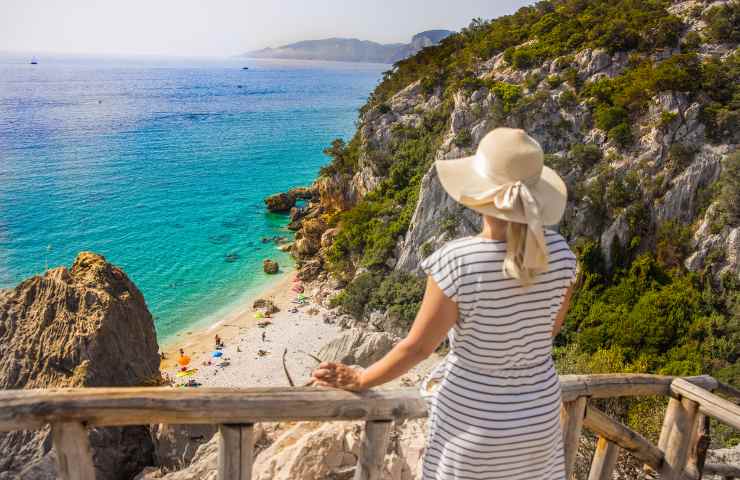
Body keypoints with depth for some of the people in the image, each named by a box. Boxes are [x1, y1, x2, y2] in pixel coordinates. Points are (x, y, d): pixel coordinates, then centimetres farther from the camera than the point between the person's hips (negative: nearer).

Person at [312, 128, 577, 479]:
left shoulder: (457, 262, -28)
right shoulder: (559, 252, -14)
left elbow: (416, 347, -18)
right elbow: (551, 327, 4)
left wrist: (359, 381, -1)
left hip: (473, 418, -4)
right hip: (539, 413, 4)